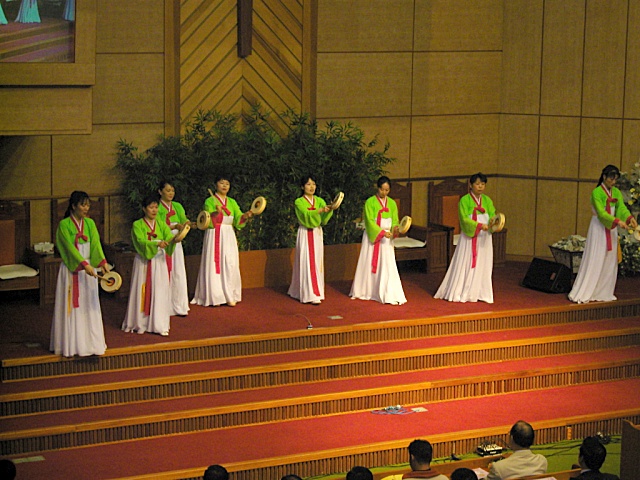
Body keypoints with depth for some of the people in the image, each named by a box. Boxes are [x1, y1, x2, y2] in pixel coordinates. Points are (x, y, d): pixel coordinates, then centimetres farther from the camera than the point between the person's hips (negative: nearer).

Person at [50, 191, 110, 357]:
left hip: (88, 267, 5)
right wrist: (84, 264, -29)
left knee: (89, 306, 6)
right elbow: (70, 247, -18)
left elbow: (96, 243, -6)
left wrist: (103, 261, -22)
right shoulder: (64, 225, -8)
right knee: (71, 306, -1)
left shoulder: (90, 223, 7)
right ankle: (71, 343, 4)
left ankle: (89, 342, 12)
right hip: (71, 269, -5)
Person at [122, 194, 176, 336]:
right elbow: (141, 242, -17)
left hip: (159, 262, 3)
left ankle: (159, 324, 0)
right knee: (142, 292, -1)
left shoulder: (161, 225, 10)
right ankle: (140, 323, 7)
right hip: (143, 262, -3)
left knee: (159, 292, -2)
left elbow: (169, 238, -6)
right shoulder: (137, 225, -1)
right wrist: (157, 244, -33)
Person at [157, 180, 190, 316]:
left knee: (178, 274, 2)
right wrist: (175, 226, -27)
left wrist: (187, 224, -19)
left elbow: (184, 221, 3)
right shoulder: (157, 207, -2)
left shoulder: (177, 207, 15)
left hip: (176, 243, 5)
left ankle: (178, 306, 9)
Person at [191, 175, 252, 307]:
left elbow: (238, 218, 5)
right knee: (215, 264, -7)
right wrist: (216, 213, -30)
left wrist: (246, 216, -17)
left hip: (229, 236, 4)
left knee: (230, 265, -2)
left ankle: (230, 296, 2)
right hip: (215, 236, -4)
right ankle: (215, 296, -4)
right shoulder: (210, 201, 1)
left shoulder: (232, 202, 15)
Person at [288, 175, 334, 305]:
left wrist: (329, 210, -28)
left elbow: (324, 219, -7)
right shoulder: (299, 202, -4)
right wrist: (321, 210, -38)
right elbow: (307, 215, -23)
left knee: (317, 262, 5)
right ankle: (311, 294, -11)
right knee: (307, 263, -8)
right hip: (305, 234, -5)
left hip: (317, 234, 5)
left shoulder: (319, 201, 9)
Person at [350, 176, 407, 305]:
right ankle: (361, 291, 20)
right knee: (369, 264, 5)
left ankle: (390, 295, -9)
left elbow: (394, 220, 6)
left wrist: (395, 229, -17)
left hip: (386, 238, 3)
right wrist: (382, 232, -23)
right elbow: (370, 221, -12)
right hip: (372, 237, -2)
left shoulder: (392, 203, 8)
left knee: (387, 266, -6)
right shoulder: (370, 202, -4)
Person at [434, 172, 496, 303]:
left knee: (482, 266, 4)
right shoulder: (465, 200, -5)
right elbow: (465, 219, -14)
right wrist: (479, 225, -26)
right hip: (469, 237, -5)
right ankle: (458, 293, 4)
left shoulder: (487, 200, 10)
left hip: (484, 238, 5)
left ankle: (478, 293, 10)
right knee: (465, 266, -3)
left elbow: (492, 215, -1)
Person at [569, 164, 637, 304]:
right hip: (598, 229, -7)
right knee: (594, 261, -9)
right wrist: (617, 221, -31)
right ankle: (582, 294, -7)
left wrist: (630, 218, -24)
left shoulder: (616, 193, 9)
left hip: (611, 230, 7)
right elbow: (601, 213, -20)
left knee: (609, 262, 7)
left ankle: (603, 292, 14)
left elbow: (622, 207, -4)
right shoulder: (597, 192, -12)